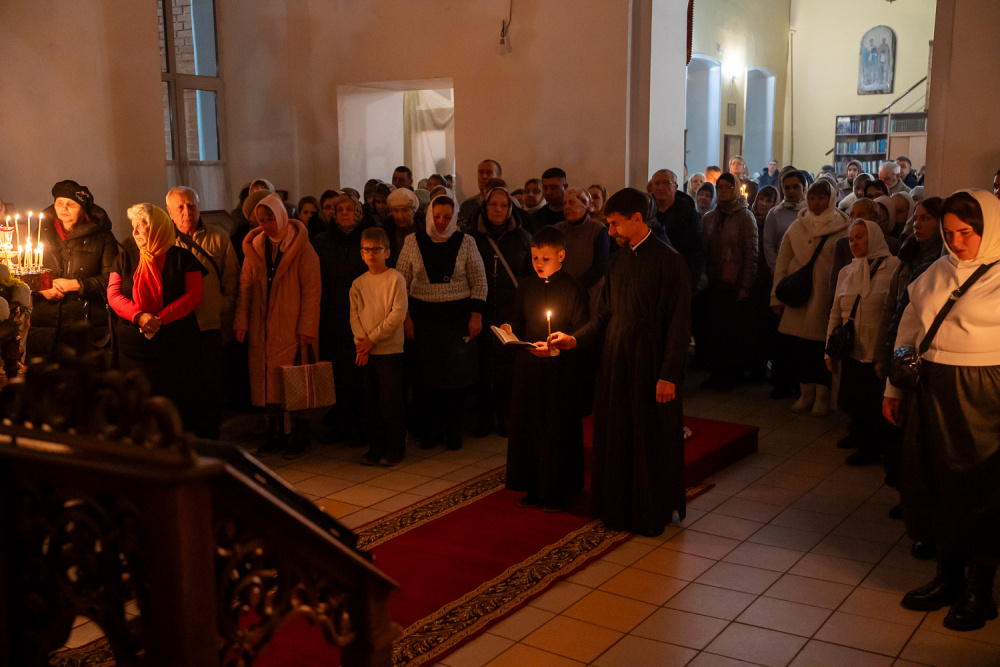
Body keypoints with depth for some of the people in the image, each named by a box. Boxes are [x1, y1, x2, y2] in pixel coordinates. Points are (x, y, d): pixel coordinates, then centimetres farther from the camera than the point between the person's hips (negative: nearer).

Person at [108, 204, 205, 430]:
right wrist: (140, 316, -15)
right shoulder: (125, 258, 12)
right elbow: (113, 294, 4)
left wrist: (160, 318, -15)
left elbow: (194, 295, -4)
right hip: (135, 346, 2)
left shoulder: (181, 257, 4)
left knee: (177, 407, -2)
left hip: (177, 345, -2)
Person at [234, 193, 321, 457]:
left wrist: (307, 328, -14)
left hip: (291, 327, -4)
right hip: (262, 327, 4)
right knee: (267, 381, 6)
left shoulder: (301, 247, -7)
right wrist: (241, 322, -3)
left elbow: (311, 289, -9)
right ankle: (275, 434, 17)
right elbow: (246, 285, 6)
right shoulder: (255, 246, 8)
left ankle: (299, 436, 12)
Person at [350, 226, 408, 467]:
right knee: (371, 401, 9)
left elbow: (398, 314, -11)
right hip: (365, 351, 4)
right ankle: (375, 447, 19)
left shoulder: (395, 279, -5)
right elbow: (355, 314, 6)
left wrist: (372, 339, -12)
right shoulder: (358, 283, 8)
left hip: (389, 349, -4)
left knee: (391, 401, -3)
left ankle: (394, 449, 9)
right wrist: (360, 340, -12)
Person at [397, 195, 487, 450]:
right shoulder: (413, 242, 2)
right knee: (427, 372, 2)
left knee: (457, 371, -1)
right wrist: (405, 315, -1)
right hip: (423, 316, 1)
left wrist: (476, 315, -3)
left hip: (458, 314, -1)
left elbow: (479, 282, 4)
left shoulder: (466, 242, 1)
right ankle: (434, 427, 16)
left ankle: (453, 428, 14)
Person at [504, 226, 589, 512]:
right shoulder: (526, 286, 8)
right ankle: (534, 488, 24)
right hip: (528, 367, 5)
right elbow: (517, 320, 17)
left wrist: (554, 346, -26)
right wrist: (510, 331, -5)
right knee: (527, 427, 10)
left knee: (558, 429, 2)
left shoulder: (572, 290, -9)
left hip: (560, 370, -5)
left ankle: (558, 492, 16)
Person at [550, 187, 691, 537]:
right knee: (615, 436, 13)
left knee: (651, 439, 4)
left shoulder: (668, 261, -12)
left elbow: (679, 323, -13)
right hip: (617, 362, 7)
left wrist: (668, 375, -17)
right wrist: (575, 338, 0)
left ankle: (652, 514, 20)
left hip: (650, 364, -7)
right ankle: (619, 507, 27)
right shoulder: (619, 260, 10)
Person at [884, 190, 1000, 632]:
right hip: (931, 392, 6)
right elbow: (909, 328, 16)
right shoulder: (937, 273, 10)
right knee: (936, 483, 13)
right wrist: (894, 387, 17)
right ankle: (948, 578, 30)